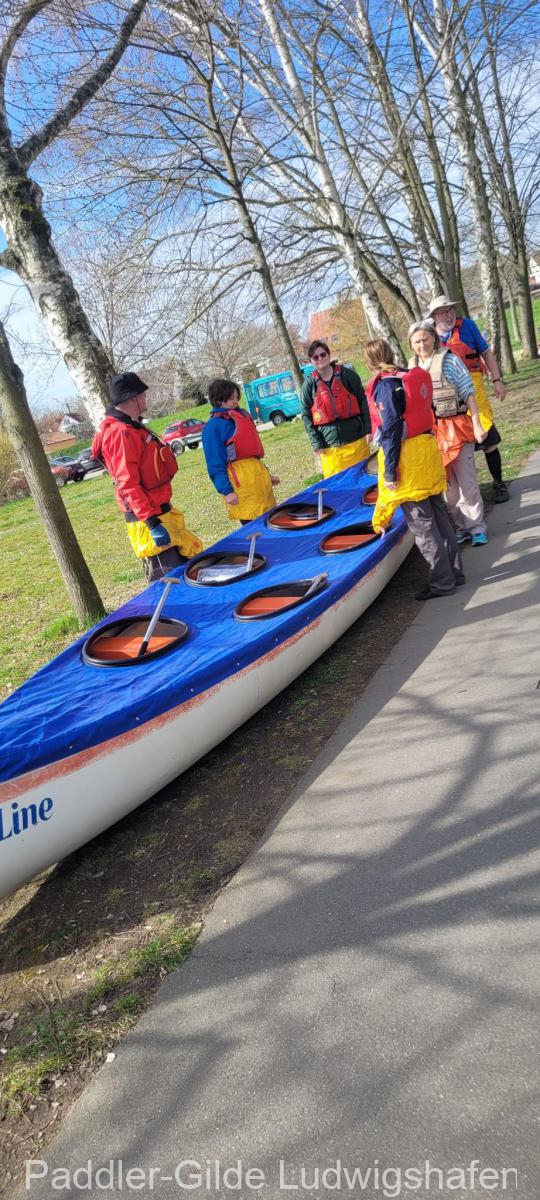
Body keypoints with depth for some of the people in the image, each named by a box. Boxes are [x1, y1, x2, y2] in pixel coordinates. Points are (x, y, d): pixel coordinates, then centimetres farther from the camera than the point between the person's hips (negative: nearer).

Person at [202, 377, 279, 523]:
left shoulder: (241, 415, 16)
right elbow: (215, 464, -11)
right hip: (239, 479, -8)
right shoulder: (213, 427, -7)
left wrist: (266, 475, 25)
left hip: (257, 471, 8)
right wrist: (226, 491, -19)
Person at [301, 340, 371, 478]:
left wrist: (367, 429, -2)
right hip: (329, 445, 0)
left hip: (356, 438, 0)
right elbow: (306, 416, 1)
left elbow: (362, 401, 4)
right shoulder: (309, 385, 2)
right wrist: (316, 444, -6)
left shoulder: (347, 374, 3)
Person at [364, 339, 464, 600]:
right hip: (427, 449, 8)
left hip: (406, 458, -8)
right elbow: (424, 413, 15)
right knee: (438, 513, 16)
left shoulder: (384, 386, -15)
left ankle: (442, 581, 5)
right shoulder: (414, 377, 9)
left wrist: (390, 471, -15)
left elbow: (391, 431, -18)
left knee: (421, 523, 0)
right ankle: (454, 571, 25)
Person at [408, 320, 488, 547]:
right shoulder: (412, 366, 7)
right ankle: (463, 526, 22)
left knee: (466, 480, -2)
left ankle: (477, 527, 10)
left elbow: (468, 393, -5)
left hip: (456, 427, -4)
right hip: (429, 432, 4)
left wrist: (476, 424, -11)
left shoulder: (449, 360, -6)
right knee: (447, 483, 10)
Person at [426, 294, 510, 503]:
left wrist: (497, 380, -3)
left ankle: (499, 484, 15)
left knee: (488, 438, 1)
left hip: (472, 387, -1)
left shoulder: (467, 325, -2)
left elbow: (486, 353, 4)